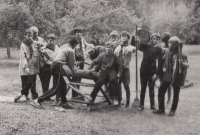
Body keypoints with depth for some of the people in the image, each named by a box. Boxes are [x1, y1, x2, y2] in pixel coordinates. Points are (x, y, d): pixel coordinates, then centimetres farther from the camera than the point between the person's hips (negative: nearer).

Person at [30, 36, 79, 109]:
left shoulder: (63, 46, 20)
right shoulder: (71, 50, -6)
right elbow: (71, 64, -1)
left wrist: (72, 67, 27)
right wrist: (73, 69, 18)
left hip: (53, 65, 10)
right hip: (57, 67, -10)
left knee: (63, 84, 18)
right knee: (55, 88, -9)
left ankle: (64, 103, 26)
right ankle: (37, 101, -14)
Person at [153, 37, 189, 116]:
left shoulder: (181, 55, -12)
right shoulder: (167, 53, 3)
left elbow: (187, 65, -15)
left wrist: (182, 63, -33)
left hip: (177, 75, -4)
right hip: (168, 75, 5)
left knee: (176, 93, 5)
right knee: (161, 90, 0)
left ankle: (173, 110, 20)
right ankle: (161, 109, 10)